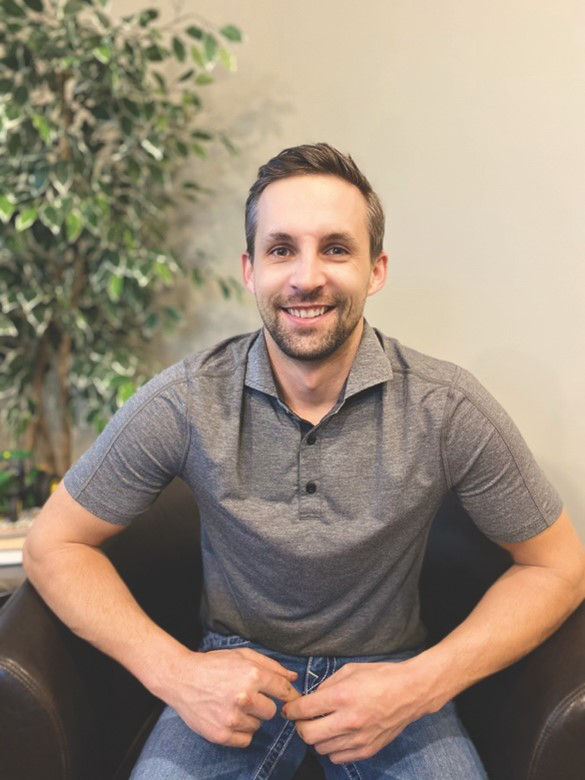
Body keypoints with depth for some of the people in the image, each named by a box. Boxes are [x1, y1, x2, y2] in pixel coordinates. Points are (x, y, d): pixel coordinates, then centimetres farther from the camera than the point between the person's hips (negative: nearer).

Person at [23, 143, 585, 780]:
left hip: (389, 675, 1)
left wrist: (423, 684, -19)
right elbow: (54, 545, -5)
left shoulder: (450, 410, -16)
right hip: (235, 674, 0)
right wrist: (172, 670, -20)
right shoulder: (183, 404, -15)